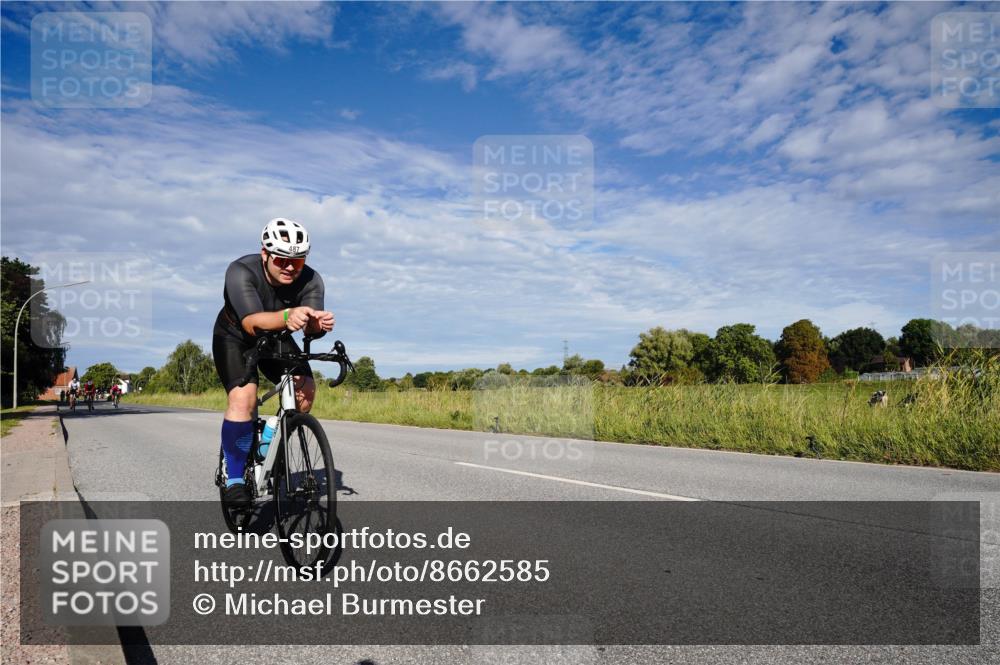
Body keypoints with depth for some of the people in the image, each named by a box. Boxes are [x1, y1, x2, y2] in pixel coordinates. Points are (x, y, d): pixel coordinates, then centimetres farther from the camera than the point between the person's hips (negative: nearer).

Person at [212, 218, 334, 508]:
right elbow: (252, 324, -46)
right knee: (243, 397, -26)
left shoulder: (311, 280, -23)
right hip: (235, 338, -3)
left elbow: (309, 327, -36)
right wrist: (287, 316, -66)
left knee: (305, 390, -18)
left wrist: (318, 323, -61)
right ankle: (234, 480, -13)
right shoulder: (241, 271, -31)